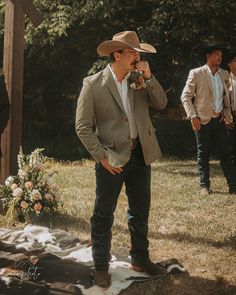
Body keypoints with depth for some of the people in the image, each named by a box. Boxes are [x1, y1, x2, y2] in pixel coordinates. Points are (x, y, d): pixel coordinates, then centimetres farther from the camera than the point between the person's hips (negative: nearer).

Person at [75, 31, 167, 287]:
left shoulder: (140, 80, 4)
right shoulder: (93, 84, -11)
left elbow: (161, 103, 3)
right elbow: (83, 126, -10)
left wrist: (149, 78, -10)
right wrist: (102, 157, -13)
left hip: (140, 155, 5)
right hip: (112, 159, -5)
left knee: (140, 211, 17)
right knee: (103, 215, 4)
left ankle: (140, 259, 33)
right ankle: (101, 267, 18)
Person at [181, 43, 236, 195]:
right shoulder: (196, 73, -5)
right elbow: (185, 97, -6)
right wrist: (193, 116, -13)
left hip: (219, 120, 4)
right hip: (203, 120, -4)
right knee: (203, 154, 4)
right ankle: (204, 186, 12)